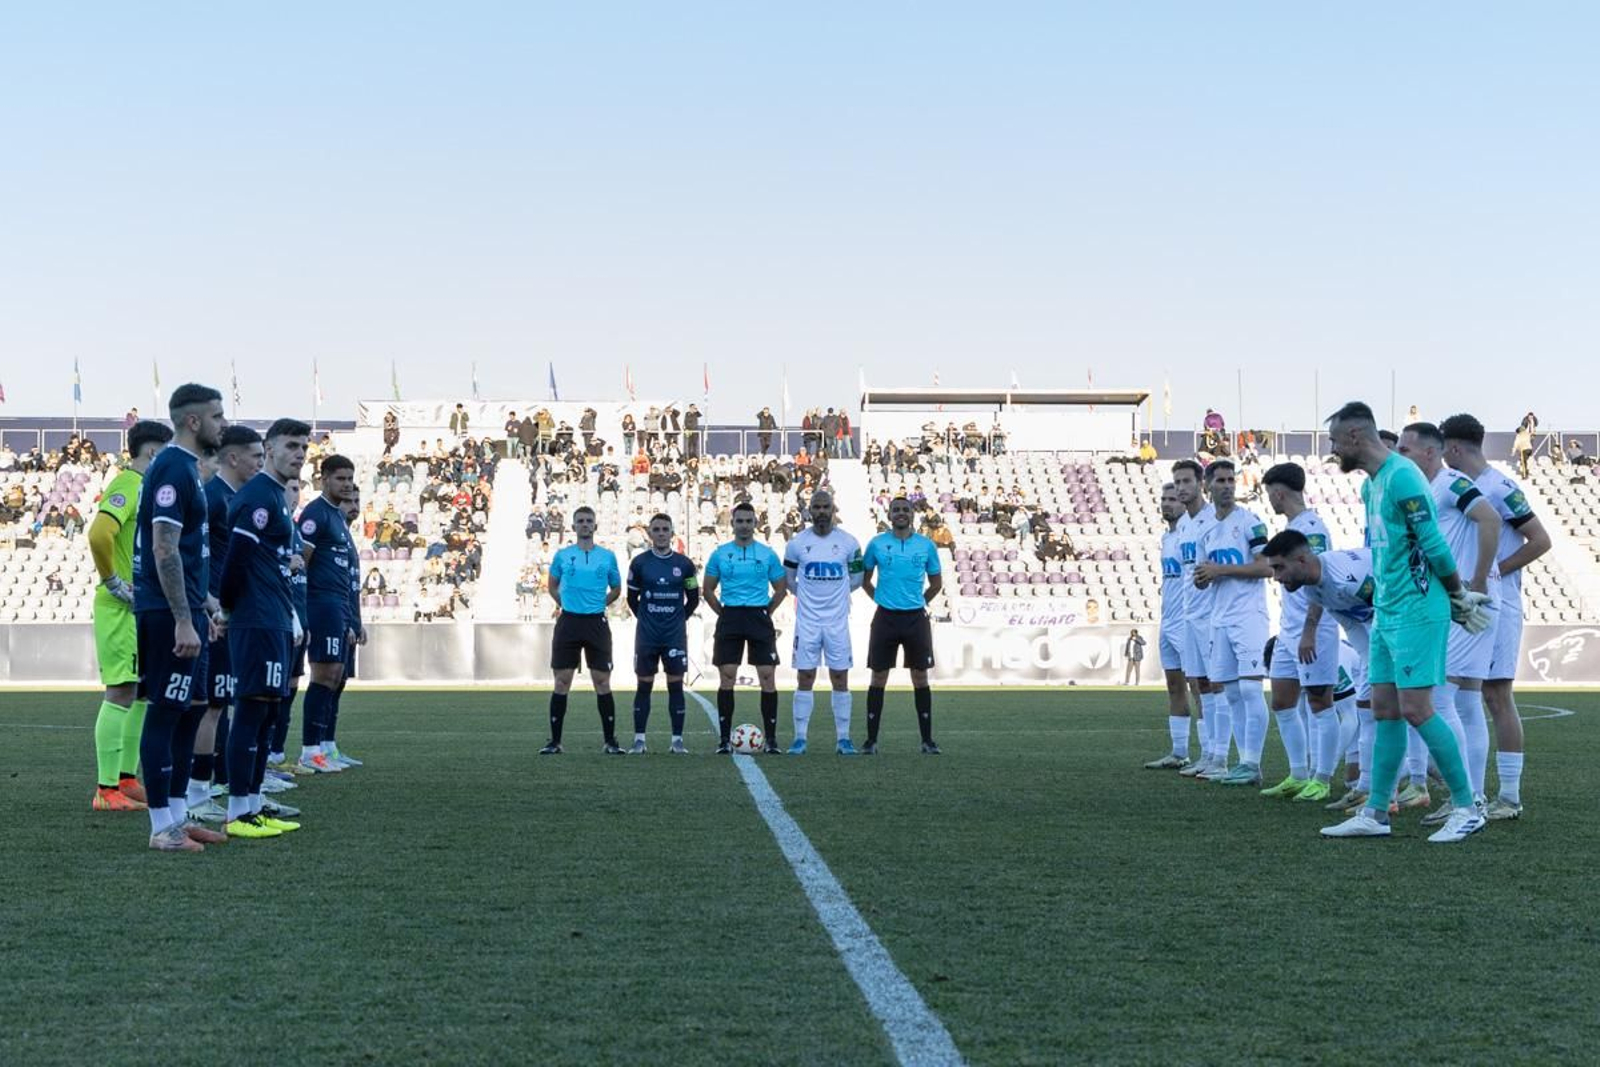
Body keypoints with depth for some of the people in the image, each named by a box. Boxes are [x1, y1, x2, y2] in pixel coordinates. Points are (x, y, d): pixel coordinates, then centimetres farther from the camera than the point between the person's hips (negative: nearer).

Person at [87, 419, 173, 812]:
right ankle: (106, 790, -6)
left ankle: (127, 779, 22)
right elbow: (99, 533, -30)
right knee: (121, 692, -9)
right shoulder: (126, 486, -14)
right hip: (123, 609, -10)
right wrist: (113, 581, -21)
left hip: (146, 609, 10)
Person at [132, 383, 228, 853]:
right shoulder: (172, 469, -14)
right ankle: (162, 826, 0)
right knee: (165, 713, -5)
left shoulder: (186, 468, 16)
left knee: (188, 712, 13)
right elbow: (165, 551, -20)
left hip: (185, 611, 10)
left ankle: (178, 814, 20)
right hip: (167, 615, -10)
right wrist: (183, 620, -22)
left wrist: (204, 604, 23)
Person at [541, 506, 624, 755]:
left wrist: (600, 604, 5)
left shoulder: (607, 556, 5)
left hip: (596, 623, 0)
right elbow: (552, 586, 18)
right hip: (569, 622, 0)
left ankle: (610, 741, 7)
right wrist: (566, 604, 7)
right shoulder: (562, 556, 5)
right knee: (562, 682, 0)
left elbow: (616, 589, 17)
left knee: (602, 682, 0)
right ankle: (555, 741, 6)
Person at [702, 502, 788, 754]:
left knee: (768, 678, -5)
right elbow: (709, 590, 11)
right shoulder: (720, 554, 5)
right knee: (726, 679, -1)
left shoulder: (767, 554, 4)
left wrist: (765, 612, 3)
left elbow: (781, 589, 11)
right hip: (730, 619, 0)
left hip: (759, 617, 0)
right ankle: (725, 739, 5)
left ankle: (771, 739, 1)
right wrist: (724, 614, 3)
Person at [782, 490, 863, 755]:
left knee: (840, 679, 2)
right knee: (804, 678, 0)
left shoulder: (848, 543, 0)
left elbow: (856, 579, 12)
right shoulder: (797, 543, 0)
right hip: (807, 621, 0)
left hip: (838, 621, 0)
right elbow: (788, 580, 13)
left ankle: (844, 738, 8)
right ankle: (800, 738, 4)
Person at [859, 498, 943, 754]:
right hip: (886, 618, 0)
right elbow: (865, 579, 13)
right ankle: (871, 740, 6)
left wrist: (919, 603, 9)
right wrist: (882, 600, 8)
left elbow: (936, 582, 14)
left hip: (916, 618, 0)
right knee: (878, 678, 1)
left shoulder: (926, 546, 2)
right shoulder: (876, 544, 1)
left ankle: (927, 740, 10)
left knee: (920, 678, 4)